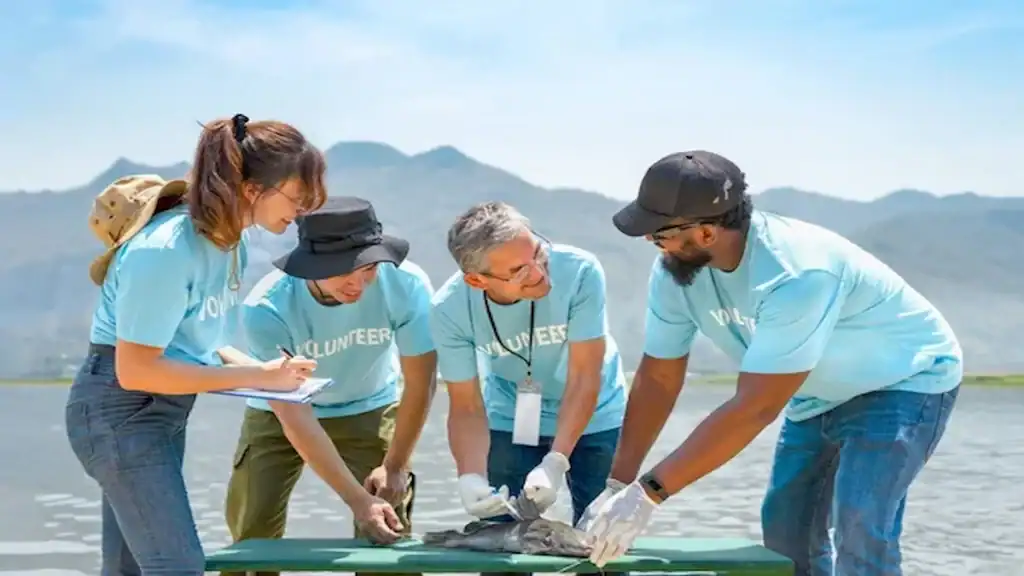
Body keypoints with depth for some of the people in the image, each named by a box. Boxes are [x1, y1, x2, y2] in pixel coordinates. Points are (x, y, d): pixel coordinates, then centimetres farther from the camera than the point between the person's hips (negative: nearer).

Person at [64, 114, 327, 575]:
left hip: (166, 409, 9)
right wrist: (254, 377, -22)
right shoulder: (166, 249, -26)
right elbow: (135, 369, -24)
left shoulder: (229, 238, 0)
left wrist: (264, 371, -6)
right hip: (119, 410, -9)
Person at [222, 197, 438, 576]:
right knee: (252, 534, -4)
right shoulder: (266, 310, -35)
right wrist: (359, 501, -36)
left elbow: (420, 385, -17)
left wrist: (395, 467, -9)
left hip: (371, 409, 1)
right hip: (280, 414, -1)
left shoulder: (407, 285, -31)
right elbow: (294, 417, -32)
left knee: (389, 533, -8)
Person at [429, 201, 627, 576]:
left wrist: (554, 464, -36)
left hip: (593, 419, -1)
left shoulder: (580, 271, -32)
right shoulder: (450, 310, -26)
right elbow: (466, 408, -17)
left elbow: (583, 380, -26)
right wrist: (471, 477, -34)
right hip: (511, 422, 1)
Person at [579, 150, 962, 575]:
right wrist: (618, 485, -15)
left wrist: (648, 492, -39)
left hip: (906, 380, -7)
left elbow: (754, 409, -40)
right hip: (822, 393, 8)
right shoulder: (675, 269, -18)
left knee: (860, 528, -23)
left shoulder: (794, 274, -40)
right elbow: (658, 378, -9)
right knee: (786, 529, 7)